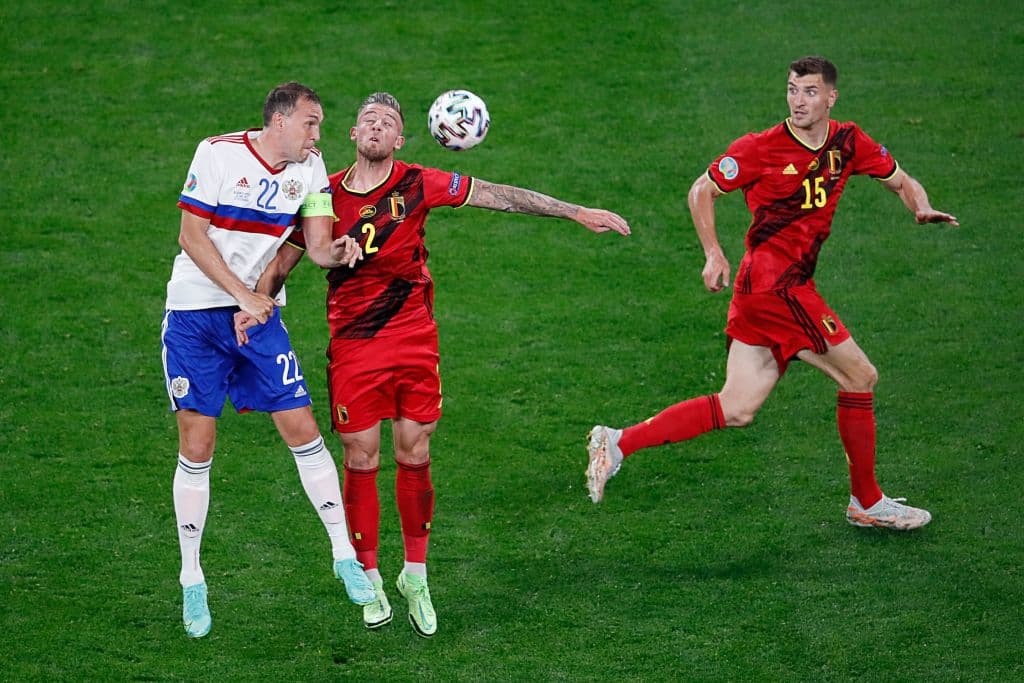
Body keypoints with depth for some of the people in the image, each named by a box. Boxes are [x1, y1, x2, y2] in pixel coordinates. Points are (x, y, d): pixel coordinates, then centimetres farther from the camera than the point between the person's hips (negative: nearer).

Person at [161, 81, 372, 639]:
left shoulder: (309, 168, 3)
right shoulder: (218, 153, -11)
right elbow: (192, 235, -11)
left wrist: (338, 251, -17)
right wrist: (243, 295, -15)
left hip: (260, 313, 3)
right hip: (195, 311, -3)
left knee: (302, 431, -6)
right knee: (196, 448, -1)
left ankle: (345, 556, 5)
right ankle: (191, 581, 11)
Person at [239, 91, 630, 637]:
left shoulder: (418, 185, -4)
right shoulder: (326, 196, 0)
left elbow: (497, 196, -2)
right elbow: (283, 260, 9)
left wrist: (578, 213, -3)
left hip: (413, 341, 0)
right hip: (352, 346, 0)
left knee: (413, 456, 4)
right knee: (361, 460, 2)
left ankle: (415, 575, 19)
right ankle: (368, 577, 16)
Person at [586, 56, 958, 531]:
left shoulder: (848, 143, 9)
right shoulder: (760, 149, -7)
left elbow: (901, 181, 20)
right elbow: (702, 191, 2)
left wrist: (921, 207, -2)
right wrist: (713, 255, -8)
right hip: (776, 284, -7)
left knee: (736, 410, 4)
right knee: (860, 376, -1)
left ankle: (619, 443, 4)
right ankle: (867, 502, 11)